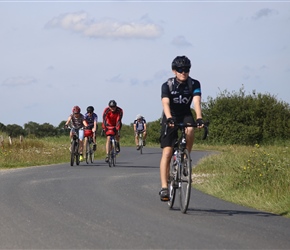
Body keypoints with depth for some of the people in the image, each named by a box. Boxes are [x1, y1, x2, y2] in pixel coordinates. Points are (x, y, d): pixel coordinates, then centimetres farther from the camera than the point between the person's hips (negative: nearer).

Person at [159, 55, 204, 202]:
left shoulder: (194, 84, -11)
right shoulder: (167, 85, -15)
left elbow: (196, 102, -25)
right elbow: (165, 103, -30)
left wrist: (199, 118, -43)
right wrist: (169, 118, -48)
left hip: (185, 115, 1)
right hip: (170, 118, -1)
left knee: (189, 130, -35)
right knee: (167, 153, -12)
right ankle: (164, 188, -14)